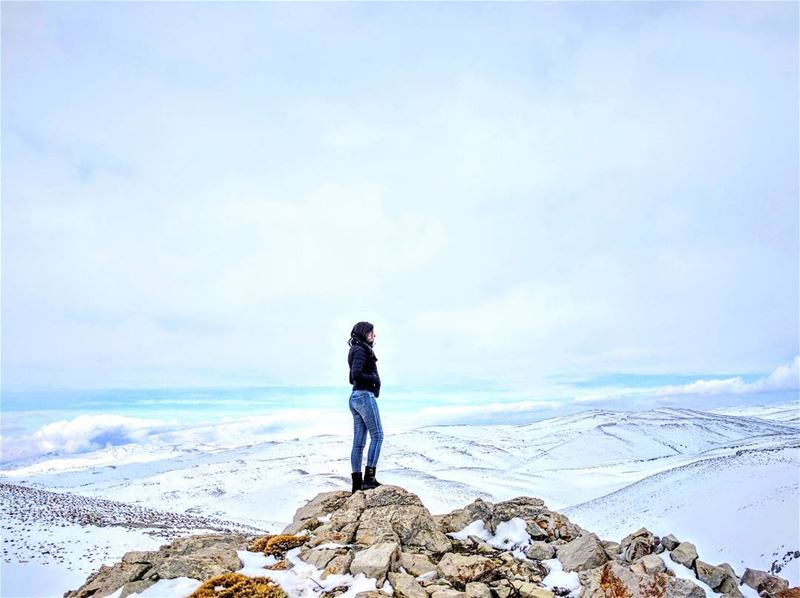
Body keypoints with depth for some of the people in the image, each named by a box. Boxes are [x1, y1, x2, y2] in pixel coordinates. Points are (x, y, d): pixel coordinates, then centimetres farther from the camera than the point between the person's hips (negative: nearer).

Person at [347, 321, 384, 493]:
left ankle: (357, 483, 8)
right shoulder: (361, 350, -9)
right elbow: (356, 374, -21)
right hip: (365, 395, -9)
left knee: (358, 441, 7)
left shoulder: (357, 350, 21)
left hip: (355, 397, 9)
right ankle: (369, 477, -10)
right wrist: (375, 379, -8)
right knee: (377, 435, -7)